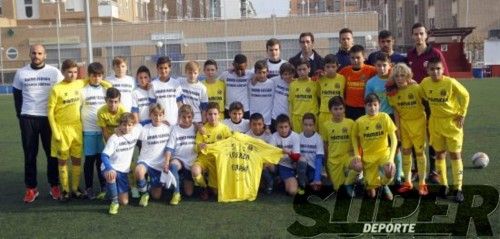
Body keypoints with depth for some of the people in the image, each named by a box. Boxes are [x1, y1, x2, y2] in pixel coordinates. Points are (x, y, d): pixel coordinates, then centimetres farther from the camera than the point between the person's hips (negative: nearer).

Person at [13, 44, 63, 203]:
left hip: (49, 118, -1)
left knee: (52, 153, 6)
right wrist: (20, 115, 4)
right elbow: (17, 95, 12)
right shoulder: (21, 73, 4)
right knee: (30, 154, 6)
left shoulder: (54, 72, -2)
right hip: (28, 118, 1)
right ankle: (31, 188, 14)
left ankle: (54, 186, 17)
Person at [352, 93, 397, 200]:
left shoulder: (384, 117, -12)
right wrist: (357, 154, -8)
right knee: (371, 193, -5)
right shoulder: (359, 121, -10)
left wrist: (391, 158, -25)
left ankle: (384, 185, 3)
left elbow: (394, 138, -14)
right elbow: (355, 138, 7)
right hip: (368, 156, 1)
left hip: (383, 152, 0)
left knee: (390, 172, -34)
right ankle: (371, 184, 35)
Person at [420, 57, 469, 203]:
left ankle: (458, 189, 4)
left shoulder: (451, 82, -19)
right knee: (439, 153, 10)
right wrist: (432, 108, 6)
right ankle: (443, 184, 23)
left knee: (455, 154, -1)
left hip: (452, 121, -4)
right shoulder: (425, 83, -8)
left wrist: (462, 114, -7)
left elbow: (465, 96, -6)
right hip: (435, 122, 4)